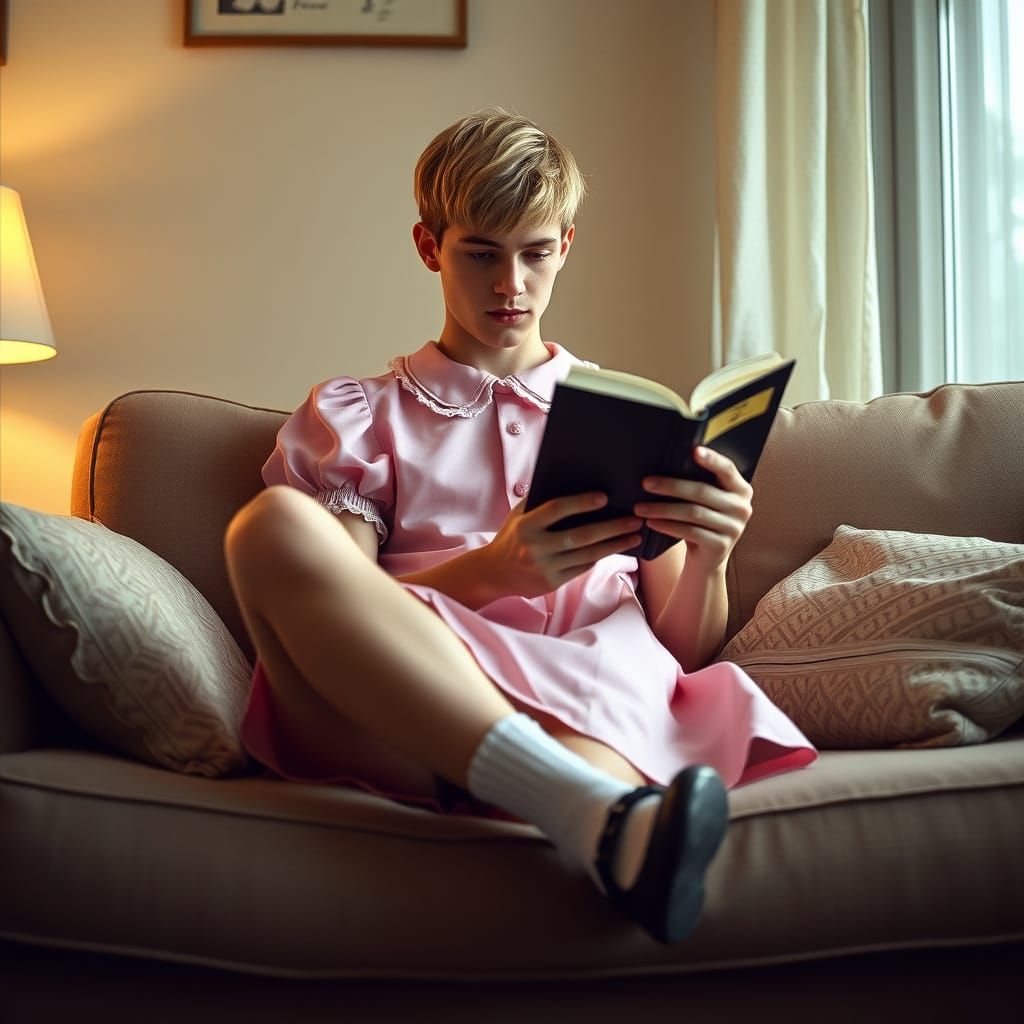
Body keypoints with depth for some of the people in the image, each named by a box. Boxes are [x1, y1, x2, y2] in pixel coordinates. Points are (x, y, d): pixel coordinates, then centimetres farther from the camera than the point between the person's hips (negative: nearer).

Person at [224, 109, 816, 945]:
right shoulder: (356, 418, 22)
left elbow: (685, 651, 17)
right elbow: (332, 612, 5)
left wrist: (707, 560, -6)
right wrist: (489, 569, -14)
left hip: (599, 702, 1)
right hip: (414, 707, 0)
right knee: (276, 525, -31)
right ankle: (603, 816, -44)